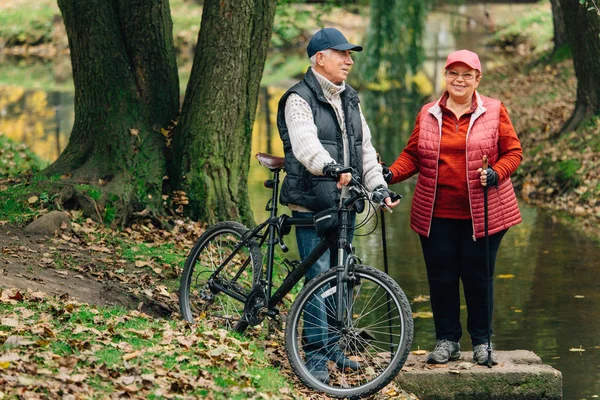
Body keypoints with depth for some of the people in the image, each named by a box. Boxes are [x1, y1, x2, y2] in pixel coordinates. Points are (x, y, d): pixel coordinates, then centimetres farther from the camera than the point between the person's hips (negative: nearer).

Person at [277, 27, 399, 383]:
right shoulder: (300, 99, -8)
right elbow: (305, 143, -25)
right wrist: (330, 167, -43)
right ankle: (316, 354, -3)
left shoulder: (350, 100, 16)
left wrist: (379, 186, 2)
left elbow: (365, 148, 15)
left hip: (345, 202, 7)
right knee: (318, 277, -8)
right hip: (312, 204, -7)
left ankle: (332, 345, 23)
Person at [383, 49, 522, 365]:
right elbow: (412, 155, 12)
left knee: (478, 276, 2)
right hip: (437, 214, 2)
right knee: (440, 276, 4)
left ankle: (482, 342, 16)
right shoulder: (428, 114, 9)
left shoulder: (494, 111, 2)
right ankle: (447, 340, 17)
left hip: (481, 213, -2)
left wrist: (495, 175, -17)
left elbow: (513, 152, 1)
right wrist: (392, 173, -6)